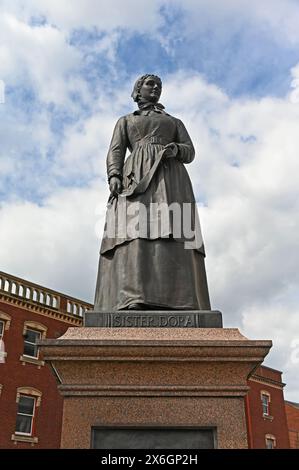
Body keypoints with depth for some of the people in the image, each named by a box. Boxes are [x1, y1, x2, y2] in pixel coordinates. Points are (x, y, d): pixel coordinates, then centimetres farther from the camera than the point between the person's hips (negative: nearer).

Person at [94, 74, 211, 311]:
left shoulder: (175, 122, 33)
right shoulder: (125, 121, 30)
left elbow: (190, 152, 18)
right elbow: (115, 151, 13)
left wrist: (175, 149, -7)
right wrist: (114, 176, -8)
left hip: (170, 177, 1)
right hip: (137, 176, -1)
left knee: (172, 235, -21)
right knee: (134, 229, -25)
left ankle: (177, 305, -32)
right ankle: (133, 301, -38)